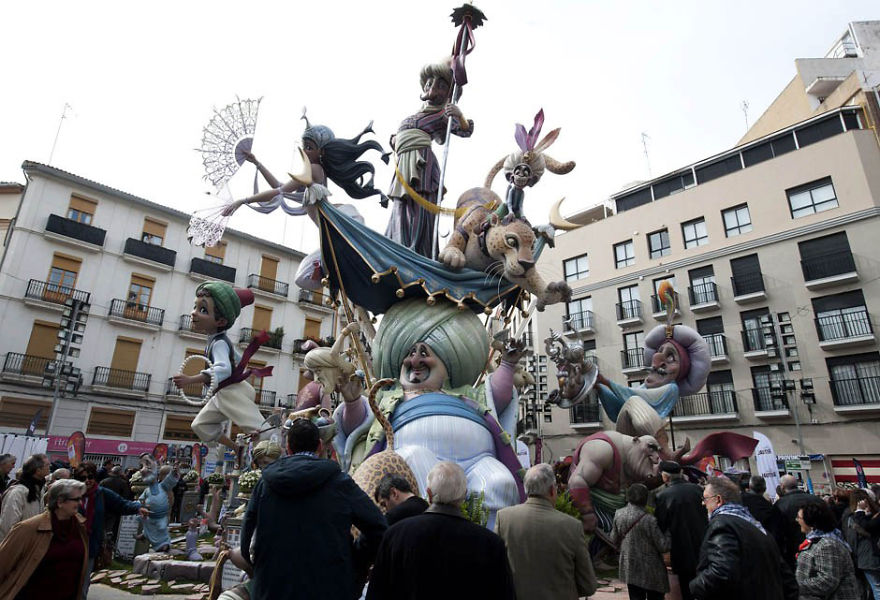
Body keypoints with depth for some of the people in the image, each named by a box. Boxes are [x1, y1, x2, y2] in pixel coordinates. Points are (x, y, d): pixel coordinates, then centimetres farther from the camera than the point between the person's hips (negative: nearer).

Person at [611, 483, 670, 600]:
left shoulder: (619, 514, -6)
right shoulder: (649, 520, -23)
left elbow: (614, 540, 6)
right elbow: (664, 546, -15)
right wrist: (667, 533, 2)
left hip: (629, 569, 4)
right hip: (651, 572, -4)